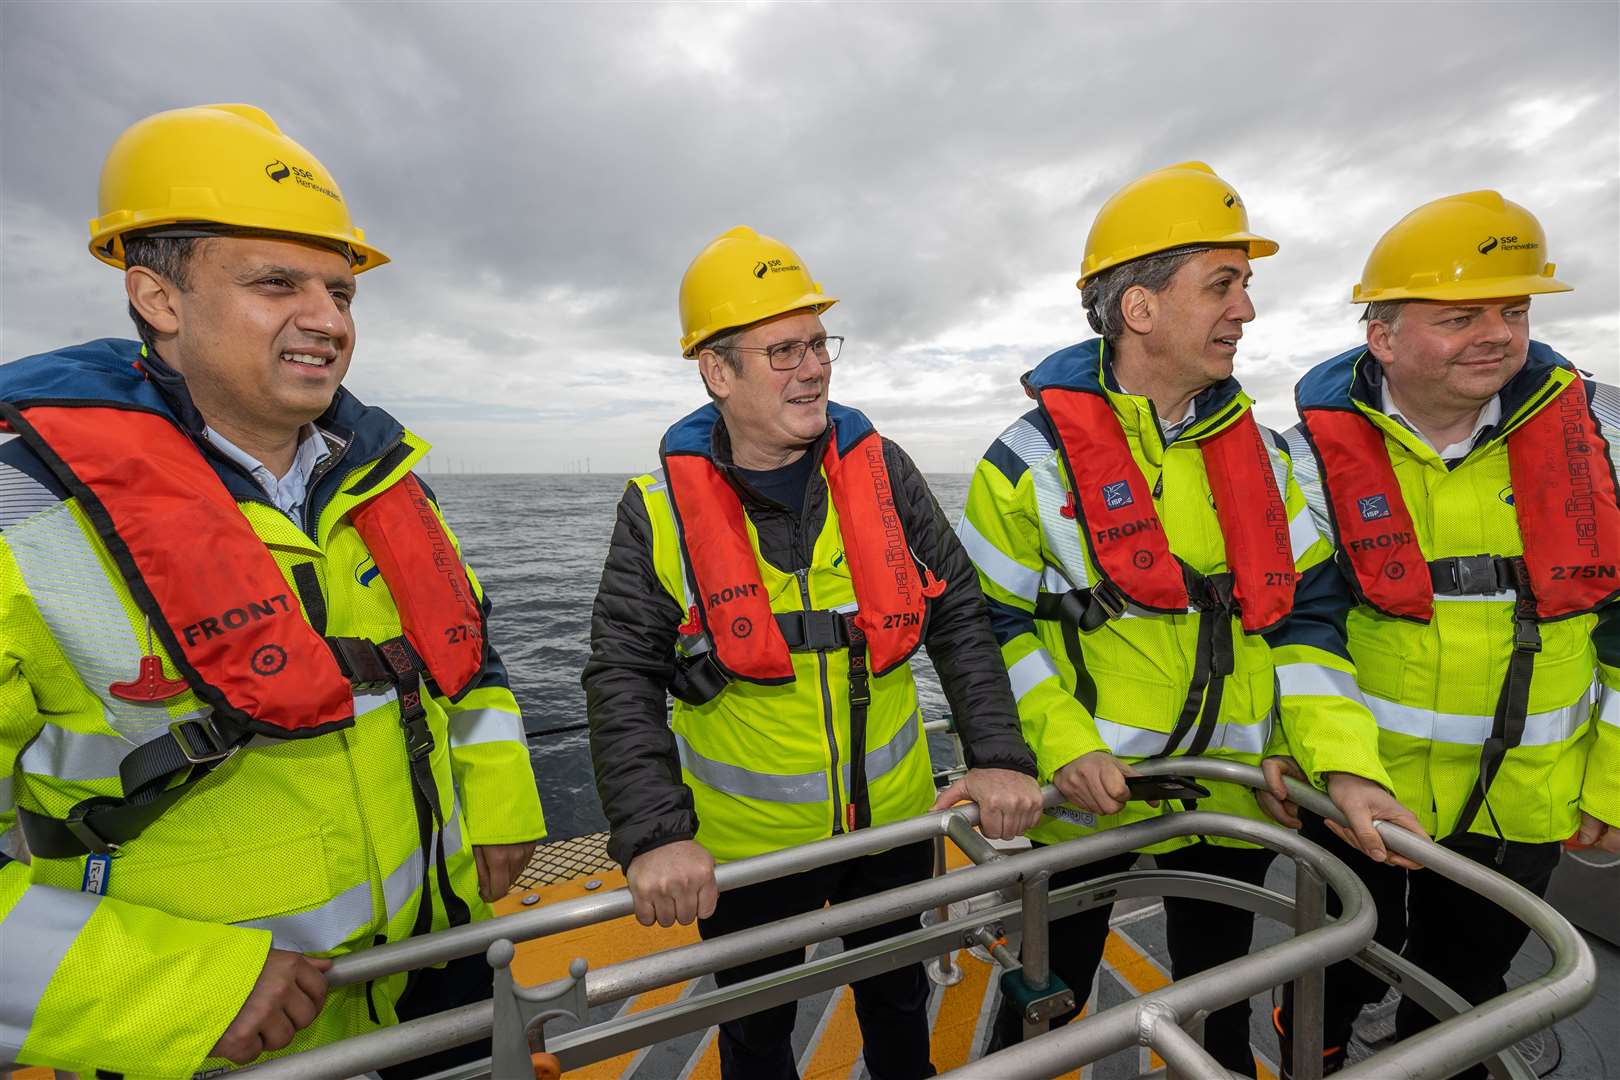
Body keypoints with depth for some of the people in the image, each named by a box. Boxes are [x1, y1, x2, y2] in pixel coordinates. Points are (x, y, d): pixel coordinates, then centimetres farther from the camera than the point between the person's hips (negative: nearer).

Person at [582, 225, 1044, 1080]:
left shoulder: (881, 471, -8)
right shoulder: (660, 507, -14)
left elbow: (959, 618, -6)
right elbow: (623, 680, -14)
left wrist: (1000, 754, -15)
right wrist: (653, 836, -23)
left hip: (893, 819, 3)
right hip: (744, 845, -2)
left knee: (898, 1003, 30)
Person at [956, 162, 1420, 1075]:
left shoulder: (1260, 451, 1)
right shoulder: (1035, 460, -15)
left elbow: (1303, 612, 1)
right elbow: (989, 624, -10)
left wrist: (1346, 762, -10)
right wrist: (1063, 745, -20)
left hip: (1238, 794, 5)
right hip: (1086, 795, -4)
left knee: (1223, 1000, 27)